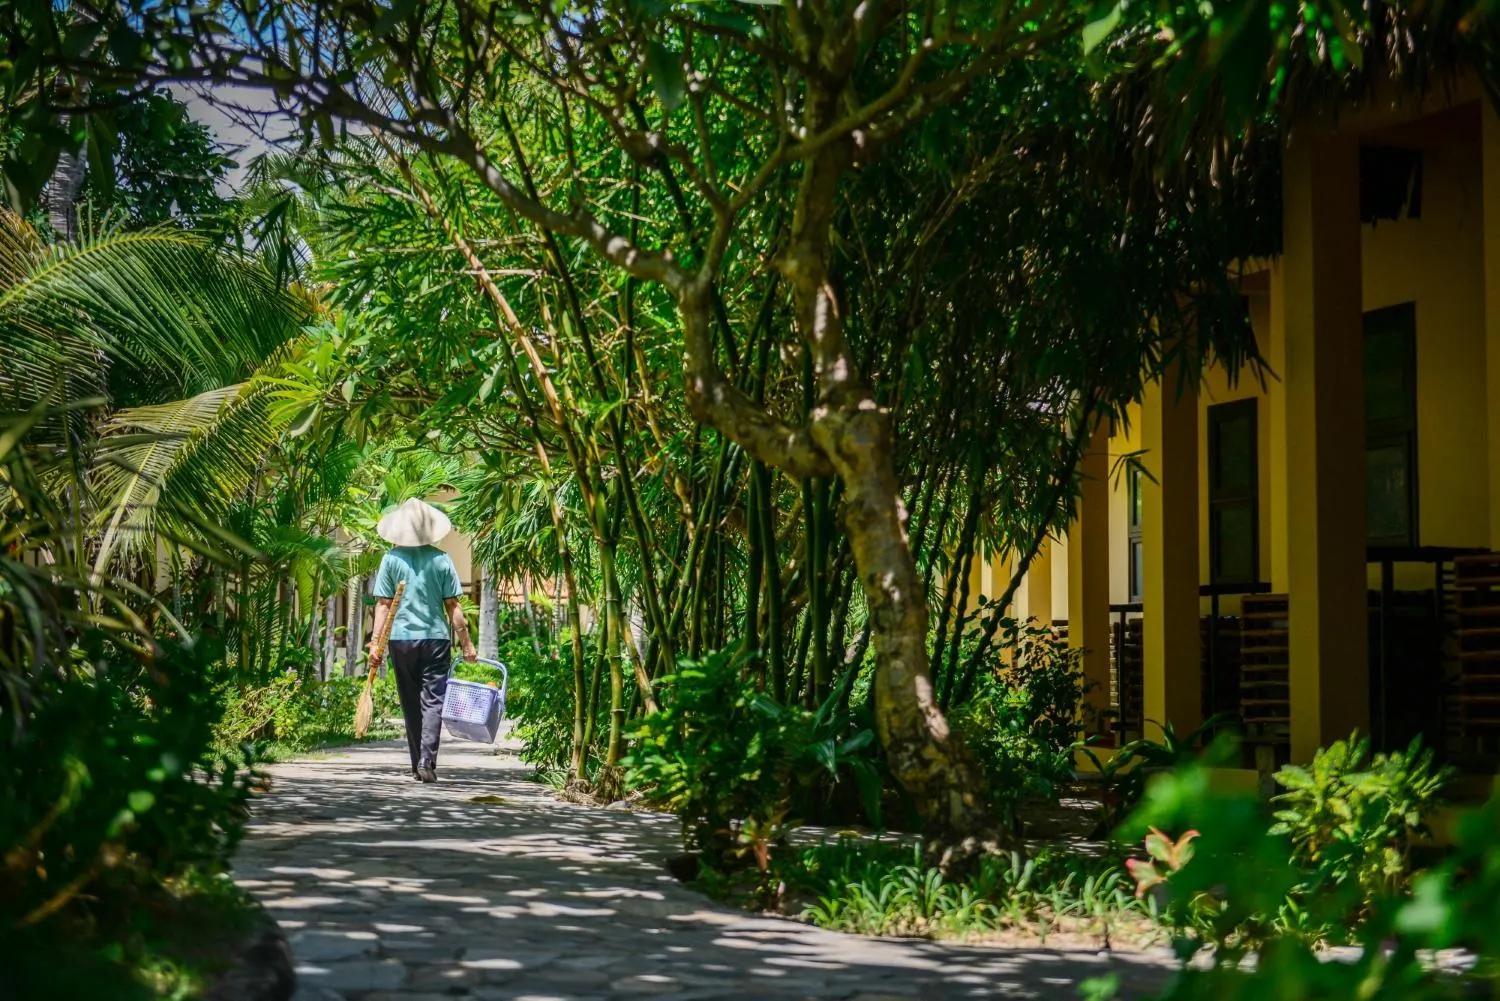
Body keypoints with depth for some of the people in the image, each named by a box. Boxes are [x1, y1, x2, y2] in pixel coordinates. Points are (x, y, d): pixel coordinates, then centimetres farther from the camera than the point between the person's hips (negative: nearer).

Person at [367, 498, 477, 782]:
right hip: (436, 638, -1)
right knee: (433, 700, 0)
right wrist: (466, 642, 6)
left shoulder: (392, 559, -1)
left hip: (401, 639, 1)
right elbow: (453, 605, 0)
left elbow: (383, 604, -3)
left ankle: (418, 764, 15)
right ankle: (427, 761, -16)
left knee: (411, 703, 12)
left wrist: (376, 641, -1)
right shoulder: (441, 559, -1)